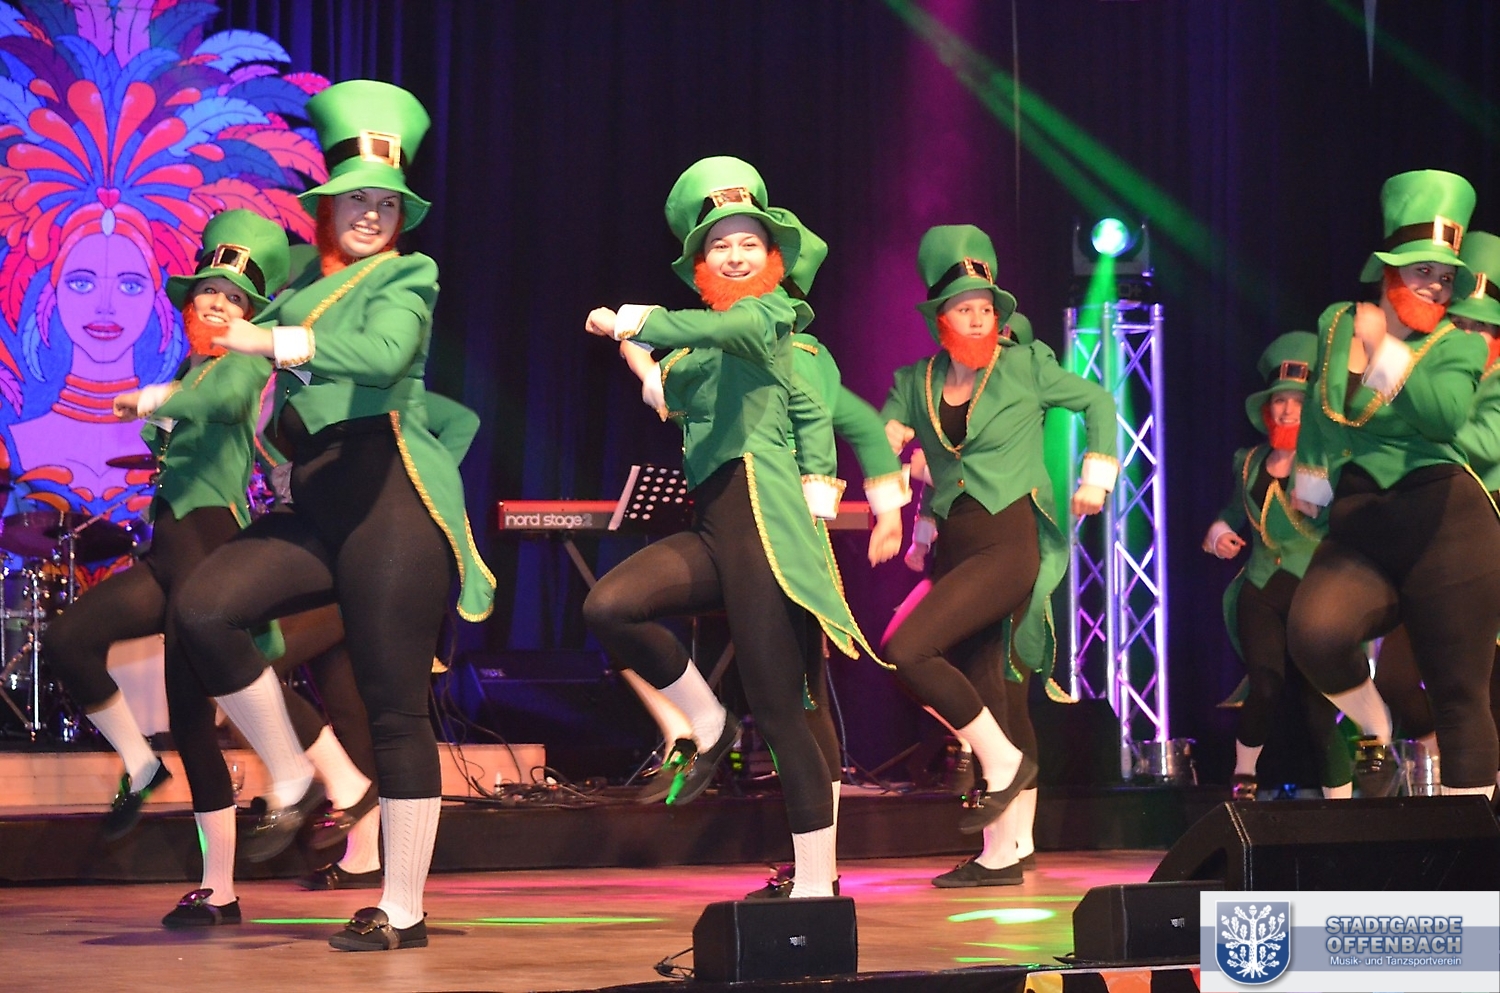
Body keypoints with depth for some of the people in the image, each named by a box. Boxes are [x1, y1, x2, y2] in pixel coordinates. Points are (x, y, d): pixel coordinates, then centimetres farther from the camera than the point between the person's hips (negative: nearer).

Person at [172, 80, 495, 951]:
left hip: (391, 499, -6)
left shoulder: (406, 277, 1)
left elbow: (386, 352, -20)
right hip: (317, 505, 6)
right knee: (208, 610, -19)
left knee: (395, 704, -5)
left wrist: (273, 342, -20)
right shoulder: (306, 286, 20)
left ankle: (404, 910, 3)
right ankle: (292, 783, 0)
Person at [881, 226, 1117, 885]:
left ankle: (1002, 761, -8)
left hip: (1012, 542, -5)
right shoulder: (917, 383, 11)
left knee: (905, 650, -23)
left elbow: (1098, 402, 12)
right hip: (955, 550, 5)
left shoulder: (1025, 367, 1)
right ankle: (1002, 854, 10)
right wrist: (890, 440, -8)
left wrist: (1097, 476, 5)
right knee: (988, 696, 5)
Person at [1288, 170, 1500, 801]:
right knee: (1315, 634, -28)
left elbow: (1447, 413, -20)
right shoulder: (1336, 324, 12)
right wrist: (1310, 477, 36)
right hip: (1360, 530, 2)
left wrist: (1385, 350, -23)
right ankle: (1376, 732, 2)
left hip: (1443, 522, -2)